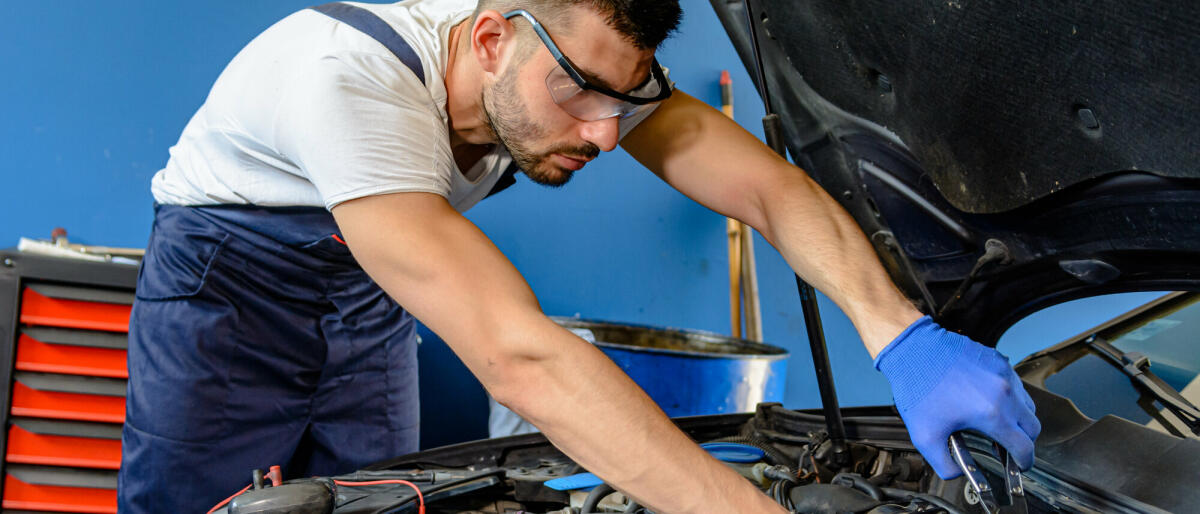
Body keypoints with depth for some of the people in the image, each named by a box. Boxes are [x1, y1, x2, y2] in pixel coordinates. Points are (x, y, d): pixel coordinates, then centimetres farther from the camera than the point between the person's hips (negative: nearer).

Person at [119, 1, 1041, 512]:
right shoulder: (352, 79, -43)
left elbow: (772, 186, -24)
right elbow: (517, 354, -52)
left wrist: (901, 335, -41)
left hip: (363, 292, 5)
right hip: (229, 268, -4)